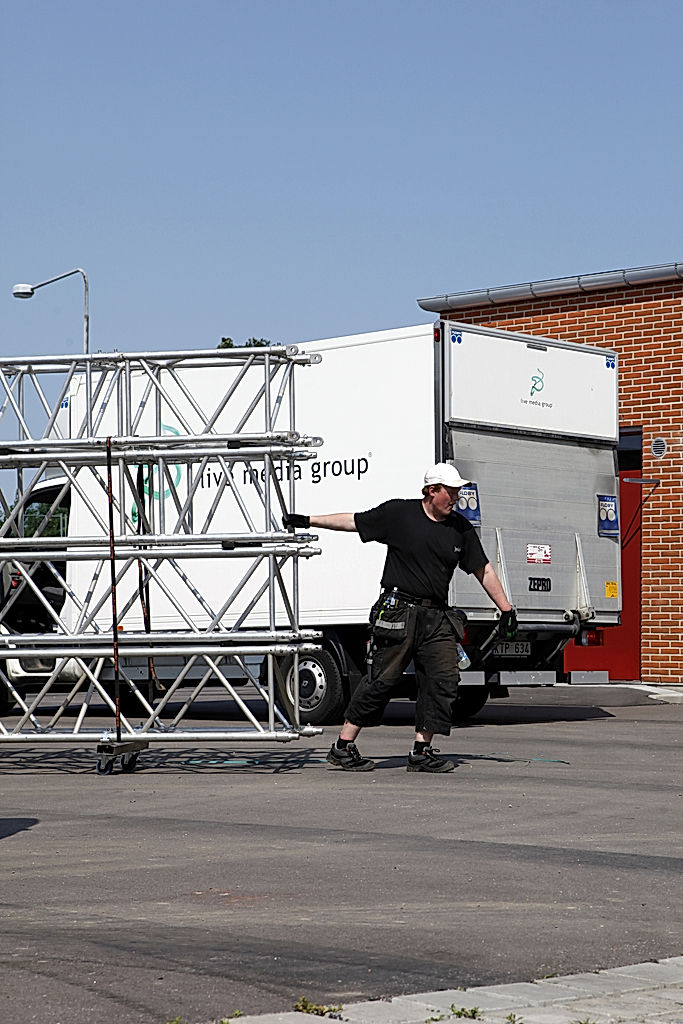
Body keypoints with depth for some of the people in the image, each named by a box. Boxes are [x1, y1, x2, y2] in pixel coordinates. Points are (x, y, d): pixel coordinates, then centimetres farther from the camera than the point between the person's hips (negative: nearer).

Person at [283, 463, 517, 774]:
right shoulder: (398, 513, 0)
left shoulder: (461, 529, 10)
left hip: (437, 617, 4)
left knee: (443, 679, -6)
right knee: (381, 679, -5)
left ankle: (421, 751, 1)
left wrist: (506, 609, 13)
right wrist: (308, 521, 8)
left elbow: (483, 570, 16)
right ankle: (343, 747, 3)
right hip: (398, 612, -4)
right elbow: (353, 521, 9)